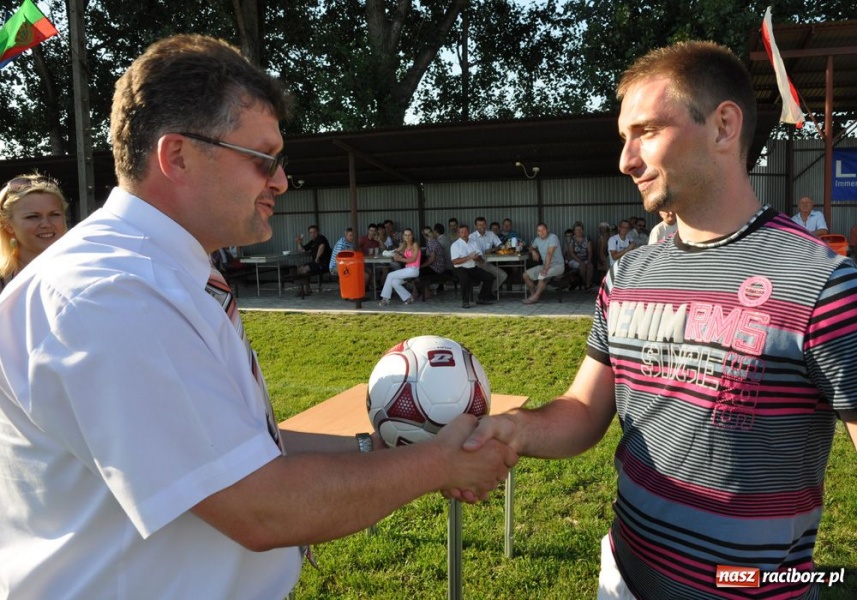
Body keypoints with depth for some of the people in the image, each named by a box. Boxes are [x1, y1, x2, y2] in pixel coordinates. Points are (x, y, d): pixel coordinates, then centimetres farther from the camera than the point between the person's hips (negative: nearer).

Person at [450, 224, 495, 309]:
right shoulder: (455, 245, -3)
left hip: (474, 268, 5)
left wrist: (477, 258, -15)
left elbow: (481, 259, 10)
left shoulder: (474, 242, 13)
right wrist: (469, 257, -19)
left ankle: (482, 298, 8)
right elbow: (455, 261, -14)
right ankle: (465, 301, -18)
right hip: (461, 269, -5)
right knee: (465, 279, -36)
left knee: (489, 277, -9)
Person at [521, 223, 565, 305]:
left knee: (542, 275, -34)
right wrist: (533, 251, 1)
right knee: (526, 275, -5)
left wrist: (546, 269, -36)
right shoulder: (537, 239, 5)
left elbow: (549, 254, -28)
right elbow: (531, 247, 27)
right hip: (545, 265, 8)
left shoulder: (553, 237, -19)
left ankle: (535, 297, -18)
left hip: (558, 265, -8)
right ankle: (533, 294, 6)